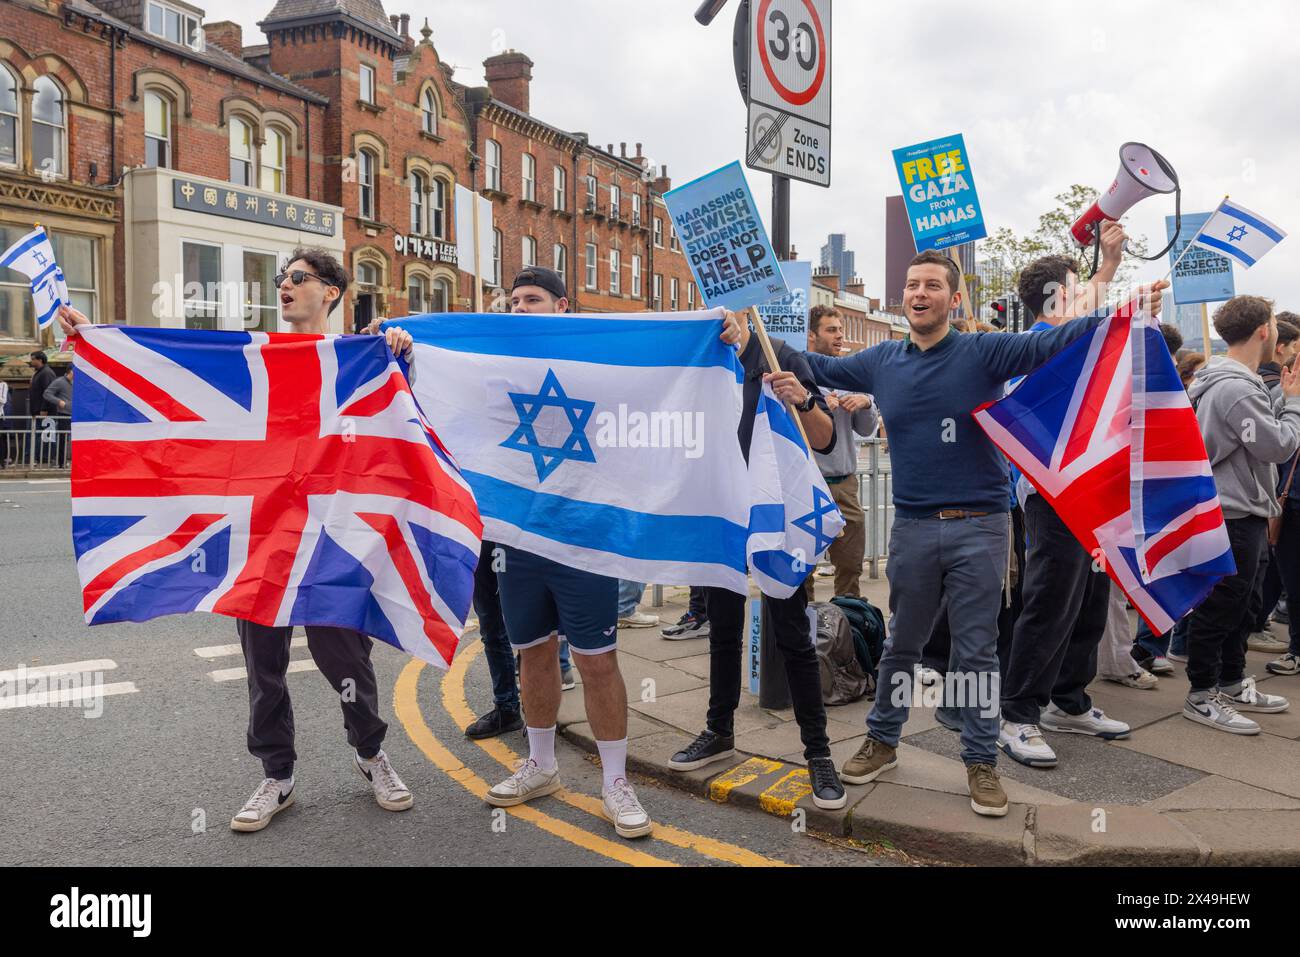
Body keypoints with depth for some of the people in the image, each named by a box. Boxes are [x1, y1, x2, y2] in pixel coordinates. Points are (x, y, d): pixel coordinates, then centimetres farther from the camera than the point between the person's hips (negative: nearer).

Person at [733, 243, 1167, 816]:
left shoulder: (984, 353, -4)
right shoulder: (882, 361, 6)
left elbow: (1052, 343, -16)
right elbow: (818, 367, 16)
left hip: (979, 529, -3)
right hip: (912, 528, 3)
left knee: (976, 651, 6)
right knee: (901, 644, 16)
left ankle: (981, 762, 21)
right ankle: (882, 741, 33)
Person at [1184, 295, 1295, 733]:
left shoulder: (1227, 382, 13)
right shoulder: (1237, 389, -21)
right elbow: (1279, 446, -19)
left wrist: (1287, 401, 9)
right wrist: (1293, 402, -6)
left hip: (1239, 515, 11)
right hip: (1232, 517, -11)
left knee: (1236, 605, 19)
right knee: (1219, 608, -1)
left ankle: (1232, 684, 30)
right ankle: (1201, 696, 9)